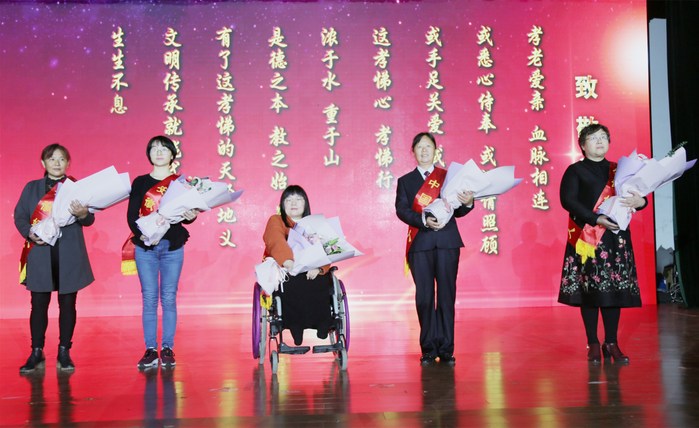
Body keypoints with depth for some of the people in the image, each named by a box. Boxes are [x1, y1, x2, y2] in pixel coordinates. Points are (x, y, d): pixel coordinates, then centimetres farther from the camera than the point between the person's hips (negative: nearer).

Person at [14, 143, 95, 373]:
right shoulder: (31, 188, 11)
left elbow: (89, 220, -1)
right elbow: (19, 215, 6)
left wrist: (83, 214, -24)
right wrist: (29, 233, -13)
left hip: (69, 255, -1)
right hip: (40, 254, 1)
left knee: (67, 303, 4)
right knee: (39, 304, 3)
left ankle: (64, 353, 13)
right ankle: (36, 353, 11)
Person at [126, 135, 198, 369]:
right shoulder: (140, 182, 6)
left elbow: (185, 215, 3)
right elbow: (131, 215, 1)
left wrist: (190, 216, -21)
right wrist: (141, 234, -17)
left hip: (172, 246, 0)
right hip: (145, 247, 0)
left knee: (169, 298, 2)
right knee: (149, 298, 1)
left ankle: (168, 349, 9)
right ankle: (150, 350, 7)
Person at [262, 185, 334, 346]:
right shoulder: (276, 221, 10)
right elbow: (276, 241, -14)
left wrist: (318, 267, -22)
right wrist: (287, 261, -36)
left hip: (311, 273, 2)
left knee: (323, 283, -31)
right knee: (292, 286, -36)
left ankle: (322, 326, -24)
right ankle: (296, 327, -28)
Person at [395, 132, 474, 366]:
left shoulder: (448, 176, 13)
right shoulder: (405, 181, 14)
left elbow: (458, 211, 9)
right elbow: (401, 210, -1)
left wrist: (467, 203, -14)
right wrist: (423, 220, -17)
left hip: (447, 242, 0)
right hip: (420, 244, 0)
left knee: (446, 295, -1)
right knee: (424, 297, 0)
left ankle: (446, 349, 4)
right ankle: (428, 349, 7)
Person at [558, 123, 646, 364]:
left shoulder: (618, 170, 17)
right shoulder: (575, 171, 4)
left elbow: (638, 196, 13)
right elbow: (567, 199, -10)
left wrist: (639, 201, -13)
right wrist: (596, 219, -19)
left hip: (616, 238, 4)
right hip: (586, 239, -4)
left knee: (615, 288, 2)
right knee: (589, 290, -3)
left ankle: (611, 343, 10)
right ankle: (593, 344, 6)